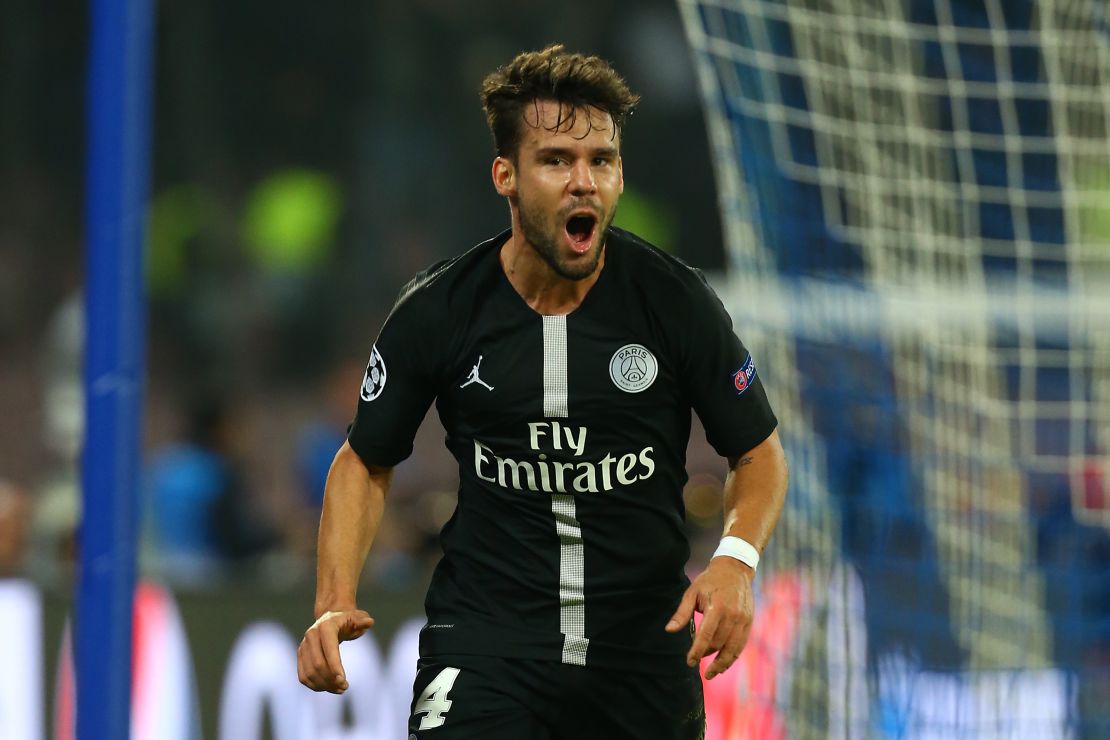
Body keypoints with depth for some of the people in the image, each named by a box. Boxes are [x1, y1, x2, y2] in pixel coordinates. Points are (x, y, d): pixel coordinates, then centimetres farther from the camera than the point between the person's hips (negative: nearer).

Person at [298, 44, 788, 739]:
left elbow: (759, 452, 4)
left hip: (646, 647, 1)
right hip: (483, 643, -1)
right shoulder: (437, 311, -7)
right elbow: (365, 462, 7)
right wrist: (334, 604, -8)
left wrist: (736, 560, -16)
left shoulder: (677, 301, -7)